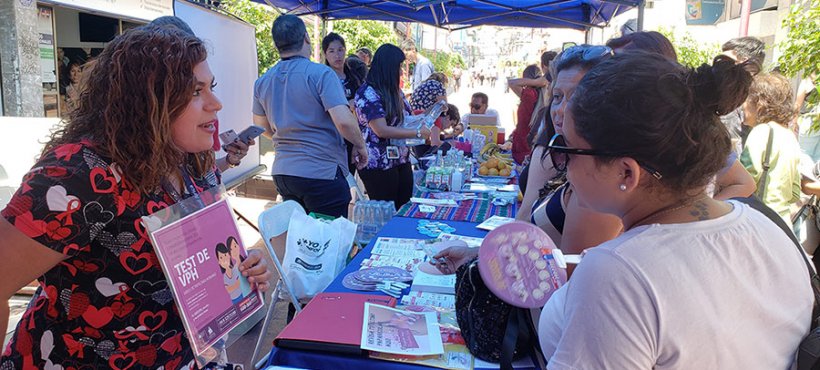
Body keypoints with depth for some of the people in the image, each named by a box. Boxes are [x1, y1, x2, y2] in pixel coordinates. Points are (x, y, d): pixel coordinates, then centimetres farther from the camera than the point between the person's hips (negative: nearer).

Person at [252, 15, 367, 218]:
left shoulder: (262, 82, 6)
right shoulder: (321, 73, -13)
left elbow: (262, 127, 18)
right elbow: (343, 121, -21)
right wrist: (360, 145, -4)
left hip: (282, 173, 7)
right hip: (322, 174, -6)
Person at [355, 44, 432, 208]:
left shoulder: (395, 91, 13)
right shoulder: (368, 93, -14)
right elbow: (381, 130, -21)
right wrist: (417, 133, -19)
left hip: (402, 161, 8)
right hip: (379, 166, -8)